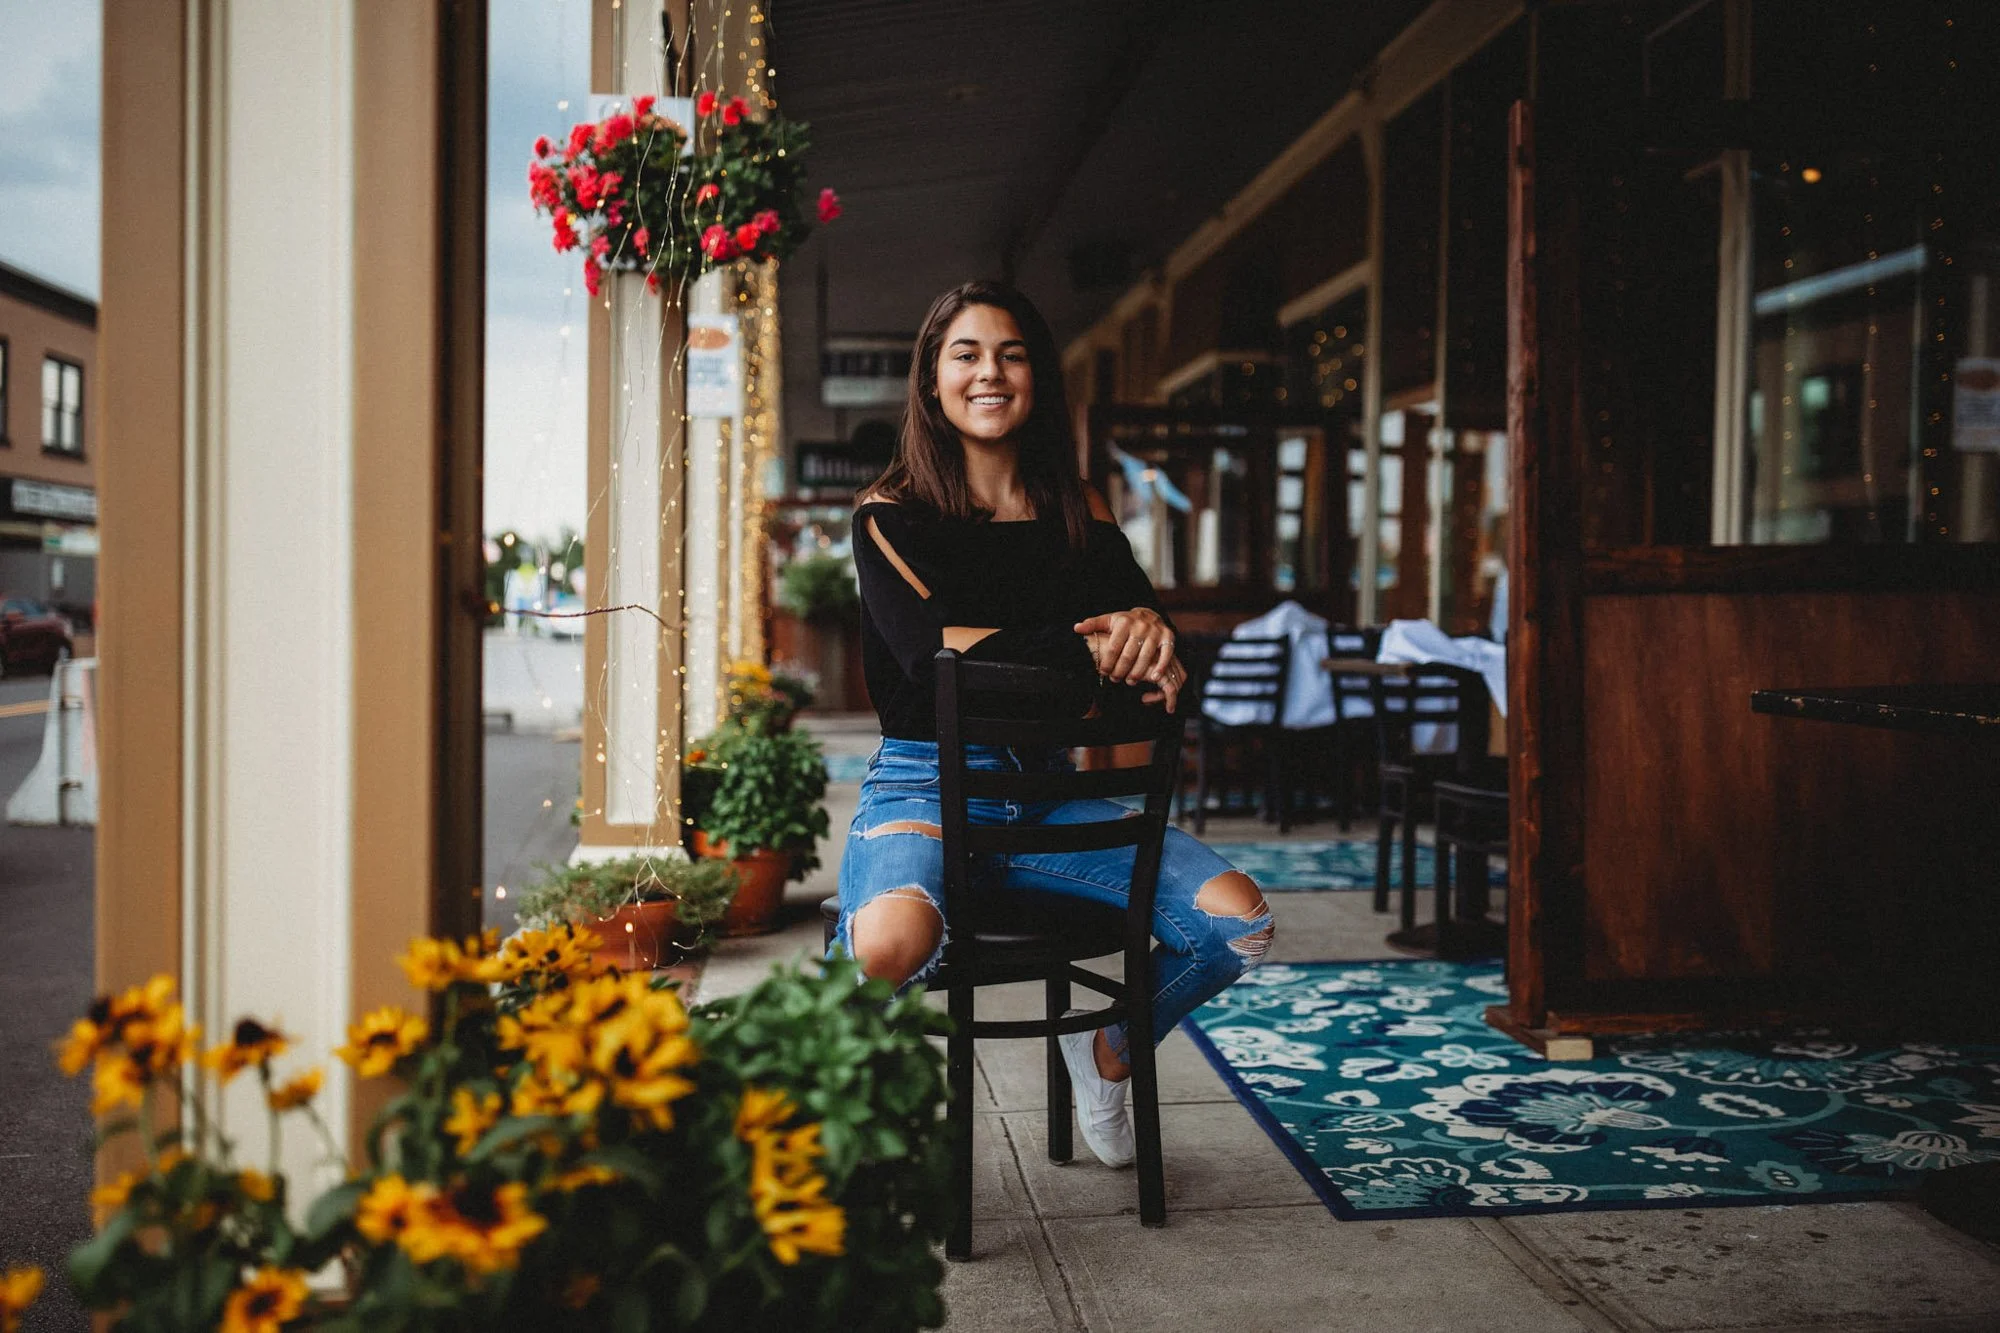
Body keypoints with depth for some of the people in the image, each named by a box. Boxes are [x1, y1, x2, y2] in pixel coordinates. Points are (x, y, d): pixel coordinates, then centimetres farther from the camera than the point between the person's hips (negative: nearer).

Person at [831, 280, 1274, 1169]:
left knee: (1239, 919, -13)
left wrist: (1147, 629, -25)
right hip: (925, 784, -4)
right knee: (892, 944, -37)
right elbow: (930, 646, -18)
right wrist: (1084, 644, -26)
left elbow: (1142, 618, 1)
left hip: (1047, 793, 4)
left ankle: (1108, 1053, 19)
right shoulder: (891, 514, -1)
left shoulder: (1079, 515, 11)